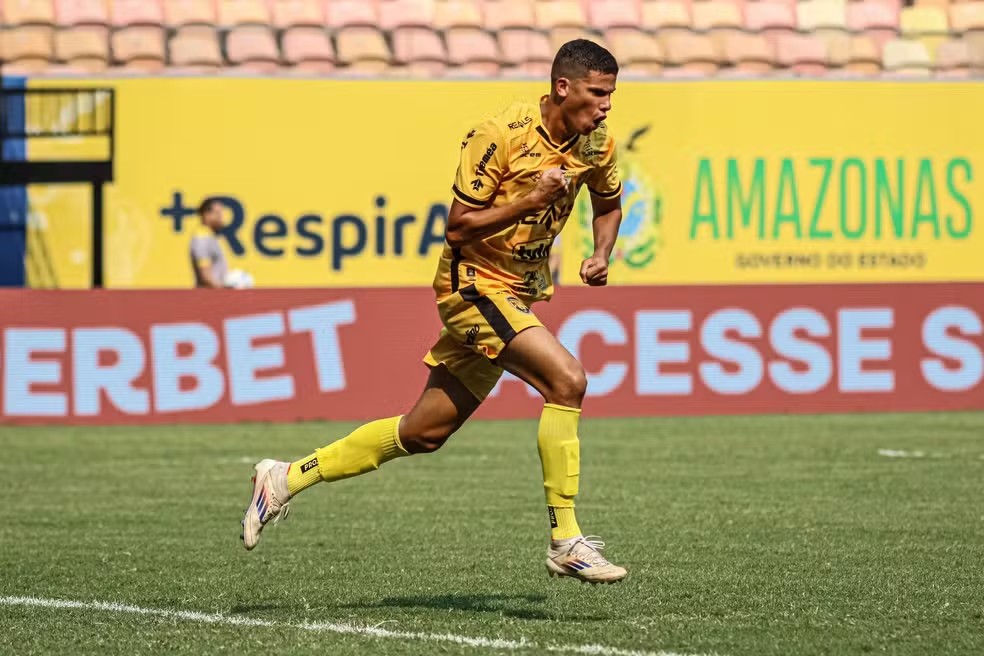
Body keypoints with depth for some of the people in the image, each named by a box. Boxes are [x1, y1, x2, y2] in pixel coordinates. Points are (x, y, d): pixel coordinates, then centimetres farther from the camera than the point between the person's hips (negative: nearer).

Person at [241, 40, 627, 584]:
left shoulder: (595, 146, 1)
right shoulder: (501, 135, -19)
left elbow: (609, 205, 22)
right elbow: (458, 229, -18)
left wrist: (601, 255, 2)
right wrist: (528, 201, -29)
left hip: (520, 294, 8)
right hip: (473, 283, -8)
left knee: (423, 433, 9)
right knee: (566, 379, -26)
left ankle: (286, 478, 22)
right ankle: (565, 542, -20)